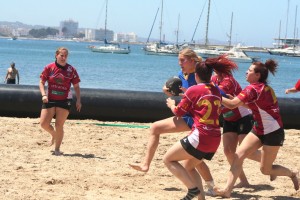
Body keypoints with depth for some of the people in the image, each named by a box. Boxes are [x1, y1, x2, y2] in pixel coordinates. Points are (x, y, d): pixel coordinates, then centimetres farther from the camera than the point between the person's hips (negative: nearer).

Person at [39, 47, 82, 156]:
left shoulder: (71, 70, -1)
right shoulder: (49, 68, -1)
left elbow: (76, 86, 5)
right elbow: (42, 82, 3)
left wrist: (78, 100, -4)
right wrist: (44, 95, -13)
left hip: (64, 101, -1)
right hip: (50, 100, 1)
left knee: (59, 126, -3)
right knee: (44, 124, -2)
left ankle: (57, 149, 10)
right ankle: (54, 134, 31)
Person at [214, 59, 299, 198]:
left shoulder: (253, 88, -20)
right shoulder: (265, 88, 7)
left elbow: (232, 104, -26)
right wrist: (234, 98, 2)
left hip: (273, 132, -9)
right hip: (259, 130, 9)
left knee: (265, 169, 1)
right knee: (238, 155, -5)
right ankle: (227, 190, -8)